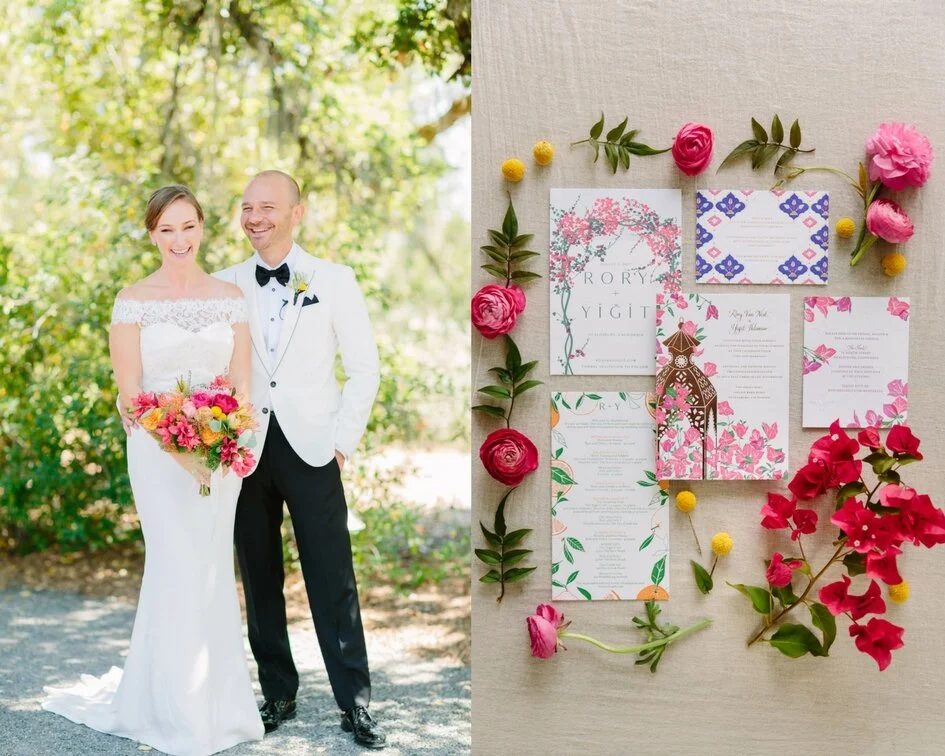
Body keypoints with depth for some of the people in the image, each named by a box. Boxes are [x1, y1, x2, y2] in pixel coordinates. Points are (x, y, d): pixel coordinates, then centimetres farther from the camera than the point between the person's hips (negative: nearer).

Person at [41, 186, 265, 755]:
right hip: (158, 451, -3)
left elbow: (242, 385, 5)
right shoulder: (134, 301, -2)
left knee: (210, 573, 9)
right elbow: (129, 393, -5)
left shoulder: (231, 297, 7)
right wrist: (180, 450, -18)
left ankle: (214, 704, 25)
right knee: (181, 570, -3)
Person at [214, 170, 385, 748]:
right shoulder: (224, 285, 6)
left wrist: (343, 441, -4)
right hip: (244, 450, 2)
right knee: (259, 579, 9)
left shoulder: (334, 281, 1)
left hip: (311, 449, -2)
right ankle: (279, 693, 22)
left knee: (333, 581, -2)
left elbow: (365, 368, 2)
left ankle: (355, 704, 7)